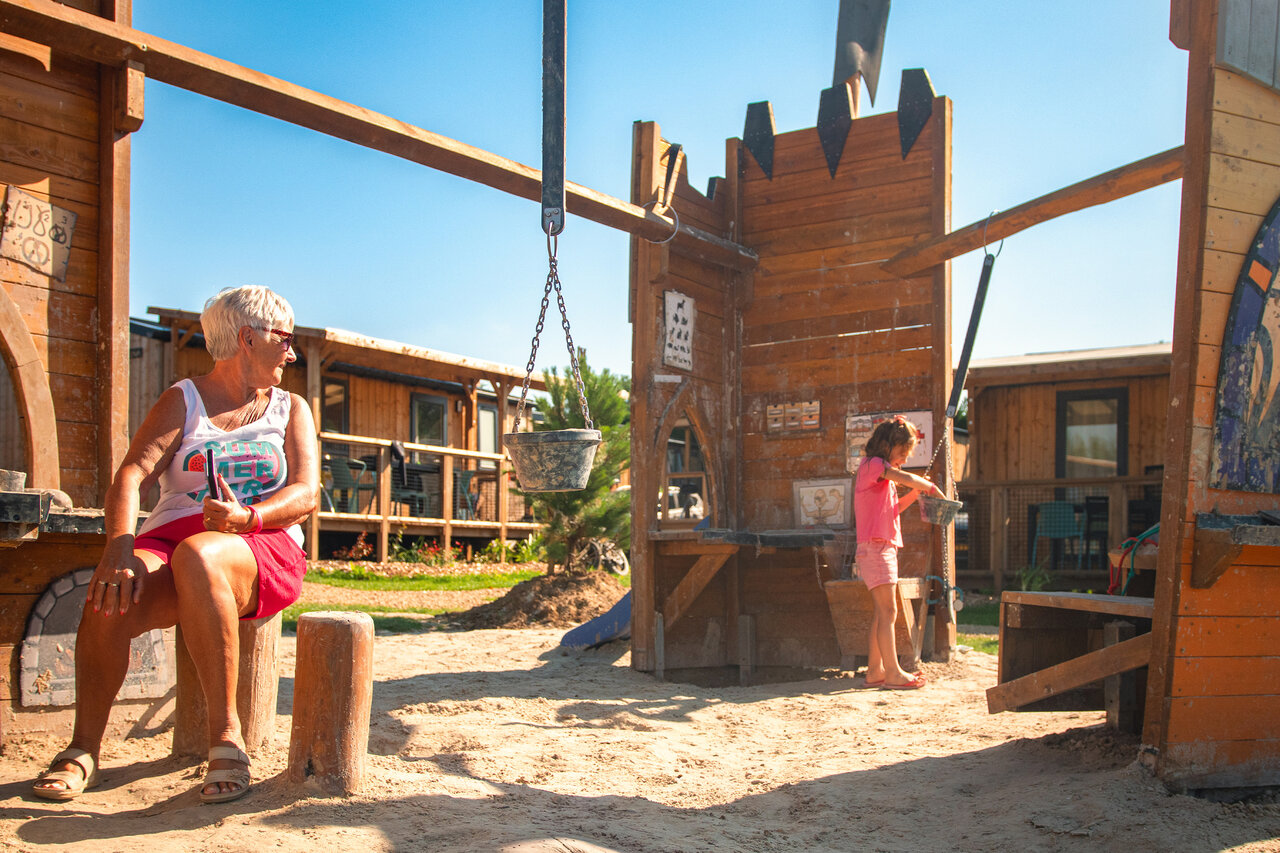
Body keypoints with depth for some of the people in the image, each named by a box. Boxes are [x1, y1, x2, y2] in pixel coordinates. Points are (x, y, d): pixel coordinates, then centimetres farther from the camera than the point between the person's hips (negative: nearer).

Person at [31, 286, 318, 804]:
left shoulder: (291, 409, 18)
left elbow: (305, 494, 3)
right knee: (111, 596, -32)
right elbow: (133, 474, -3)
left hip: (263, 548, -1)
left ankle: (225, 734, -32)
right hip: (171, 535, 1)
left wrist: (246, 517, -19)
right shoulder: (182, 401, 14)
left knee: (197, 556, -37)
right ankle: (83, 749, -15)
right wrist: (120, 546, -23)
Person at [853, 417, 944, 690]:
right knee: (888, 611, -10)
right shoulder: (874, 464, -9)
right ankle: (893, 673, -9)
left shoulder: (881, 473, 22)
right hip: (876, 547, -10)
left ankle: (875, 671, 13)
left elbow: (891, 509, 25)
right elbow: (906, 478, -23)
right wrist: (931, 488, -7)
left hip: (885, 548, 10)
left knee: (881, 612, 10)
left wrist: (915, 493, 13)